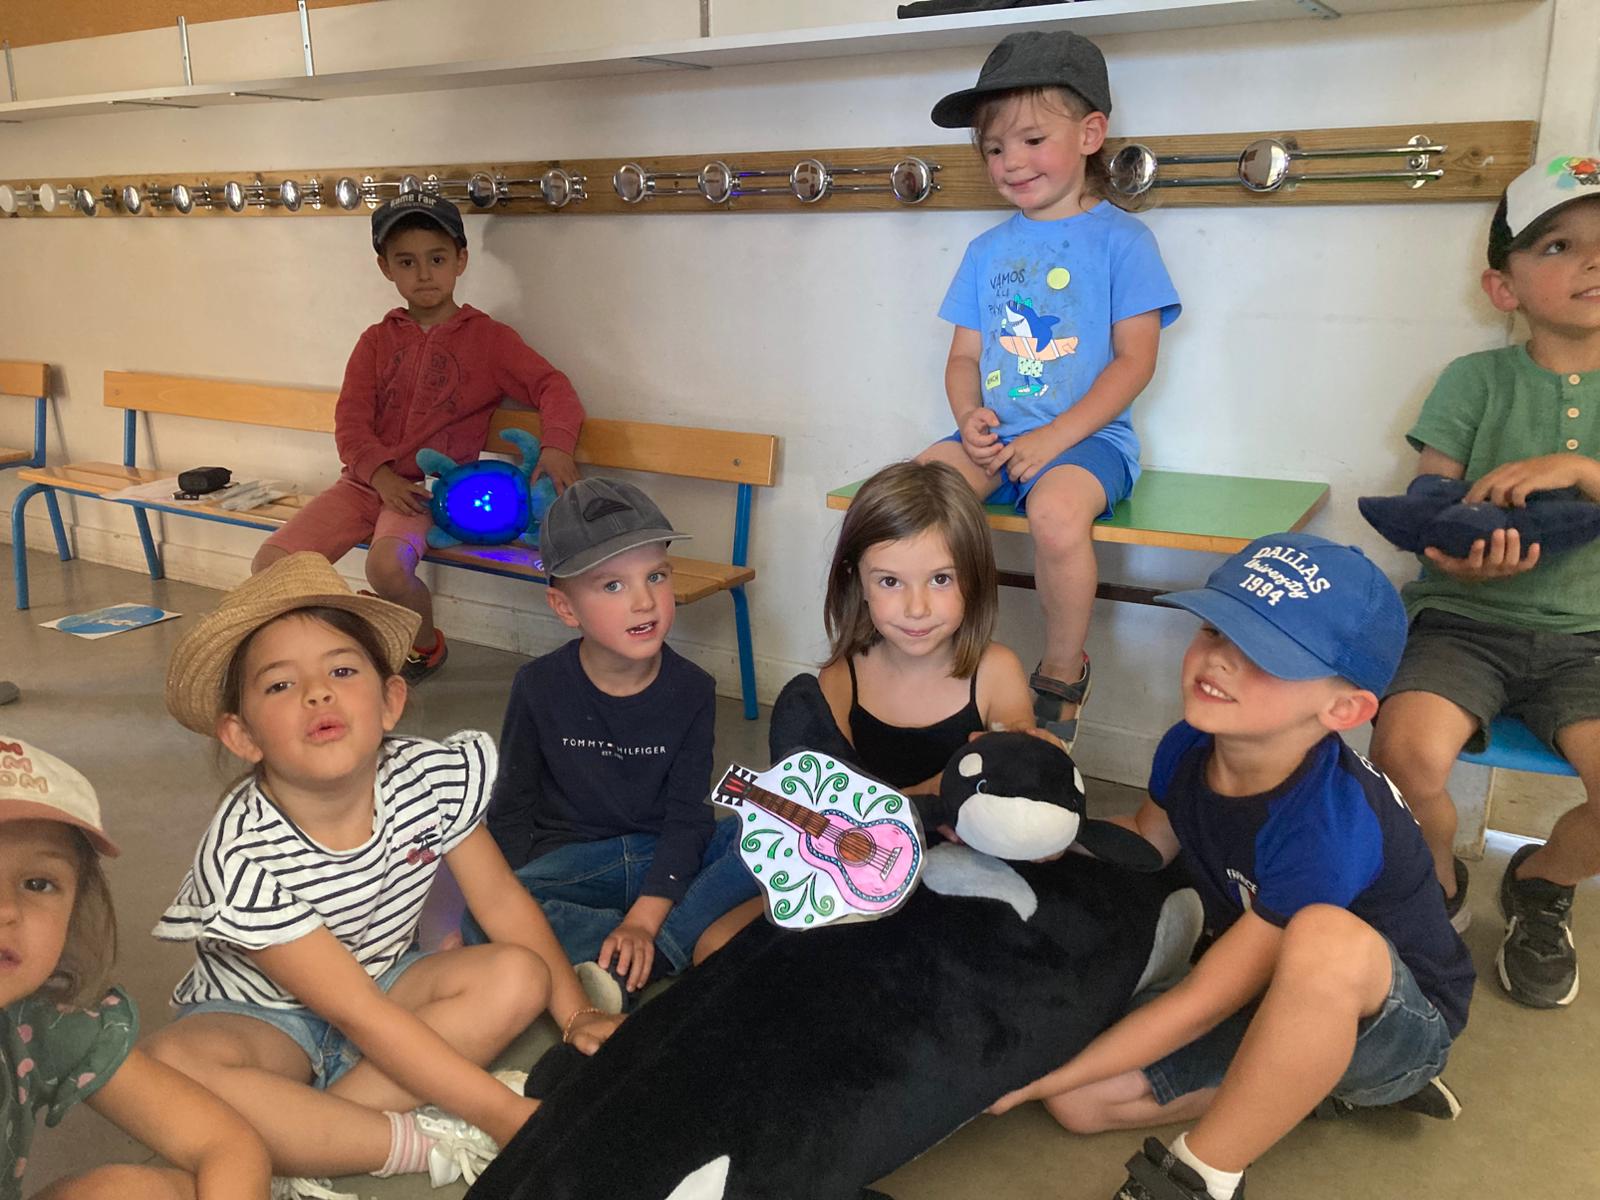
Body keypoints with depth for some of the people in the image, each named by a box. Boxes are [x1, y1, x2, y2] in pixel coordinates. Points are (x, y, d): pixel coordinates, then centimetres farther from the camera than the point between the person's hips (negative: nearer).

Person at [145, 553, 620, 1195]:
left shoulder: (434, 778, -19)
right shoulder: (243, 858, -30)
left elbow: (501, 899, -3)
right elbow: (361, 1016, -29)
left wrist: (575, 1012, -4)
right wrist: (506, 1115, -31)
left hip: (386, 981, 4)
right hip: (258, 1016, -4)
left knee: (519, 976, -21)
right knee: (170, 1067, -36)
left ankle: (301, 1128, -21)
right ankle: (422, 1142, -25)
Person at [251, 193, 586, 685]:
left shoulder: (487, 337, 3)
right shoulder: (378, 340, 12)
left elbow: (552, 386, -4)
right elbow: (350, 421, 4)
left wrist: (556, 446, -24)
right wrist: (382, 475, -14)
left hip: (430, 488, -4)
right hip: (367, 481, 4)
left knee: (387, 565, -34)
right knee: (269, 564, -12)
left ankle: (426, 645, -2)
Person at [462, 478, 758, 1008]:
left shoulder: (692, 690, -7)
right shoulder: (540, 687, -7)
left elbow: (687, 816, -10)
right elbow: (512, 810, 0)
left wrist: (643, 919, -23)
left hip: (663, 858, 1)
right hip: (567, 860, -1)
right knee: (484, 924, -32)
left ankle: (626, 969, -29)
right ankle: (686, 943, -25)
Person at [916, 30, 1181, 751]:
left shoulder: (1119, 238, 0)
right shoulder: (988, 250, 15)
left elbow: (1135, 359, -6)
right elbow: (964, 355, 14)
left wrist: (1054, 438, -16)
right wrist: (969, 417, -9)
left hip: (1085, 438, -4)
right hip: (994, 438, 5)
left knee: (1056, 511, -36)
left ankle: (1063, 673, -9)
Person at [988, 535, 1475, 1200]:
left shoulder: (1329, 828, -35)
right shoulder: (1189, 747, -15)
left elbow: (1203, 1001, -28)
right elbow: (1144, 844, 8)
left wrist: (1032, 1078, -22)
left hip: (1398, 1019, -6)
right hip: (1272, 998, 7)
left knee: (1326, 937, -42)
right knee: (1080, 1100, -9)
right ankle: (1306, 1077, 5)